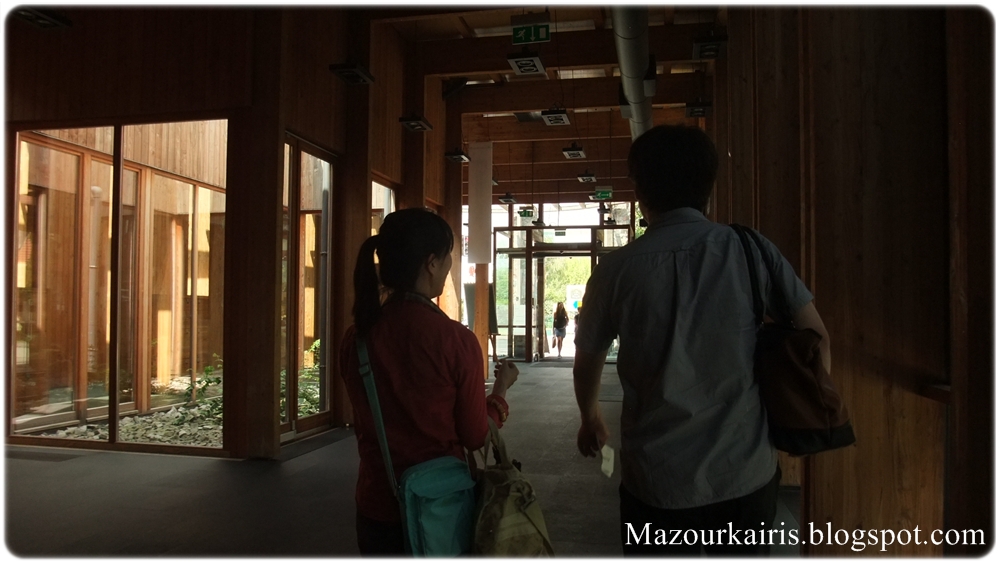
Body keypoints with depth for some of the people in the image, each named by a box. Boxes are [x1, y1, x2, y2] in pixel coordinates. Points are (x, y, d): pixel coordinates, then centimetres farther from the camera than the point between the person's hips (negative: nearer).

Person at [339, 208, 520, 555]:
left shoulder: (356, 338, -8)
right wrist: (502, 388, 7)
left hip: (377, 502, 4)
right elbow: (476, 437, -9)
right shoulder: (456, 340, -20)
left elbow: (366, 424, 7)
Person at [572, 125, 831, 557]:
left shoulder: (618, 269, -6)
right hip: (747, 473, 2)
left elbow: (587, 362, 8)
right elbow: (816, 336, 1)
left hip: (657, 480, -1)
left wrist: (590, 418, 28)